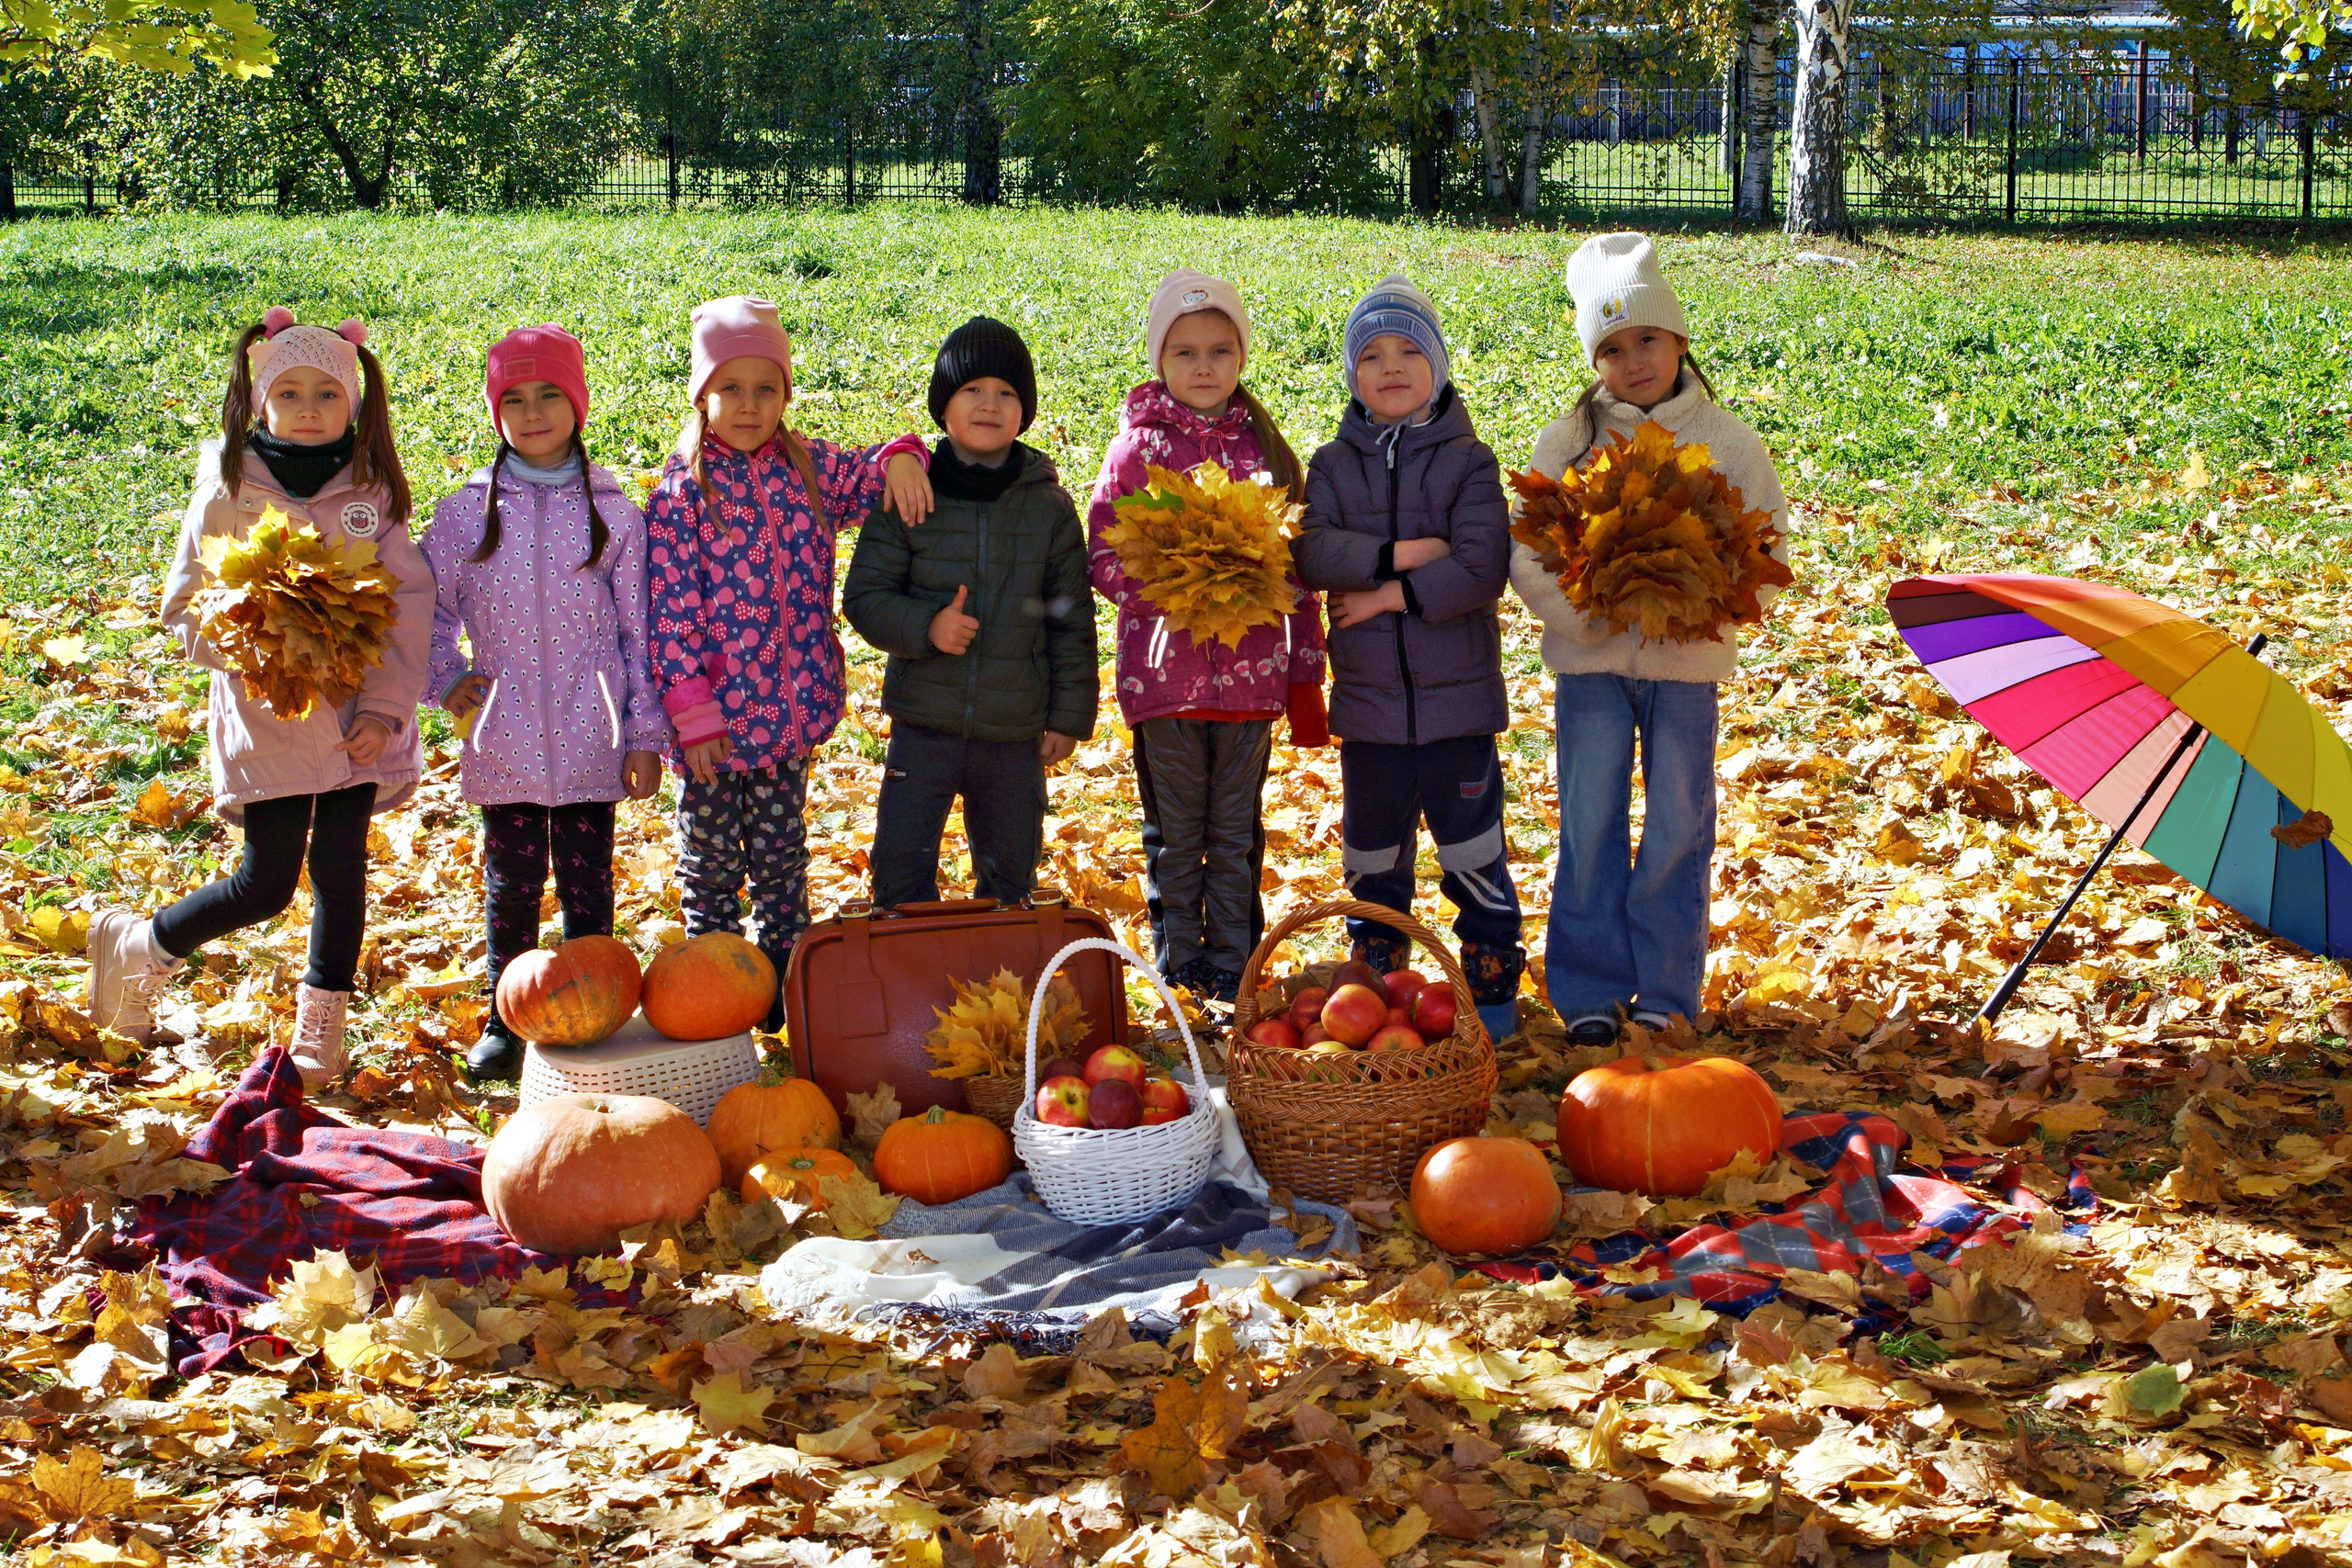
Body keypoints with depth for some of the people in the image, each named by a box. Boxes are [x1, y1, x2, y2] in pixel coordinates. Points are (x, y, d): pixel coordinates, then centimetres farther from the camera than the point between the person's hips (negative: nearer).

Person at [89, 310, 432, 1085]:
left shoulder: (373, 495, 1)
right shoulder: (228, 495, -4)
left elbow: (411, 603, 1)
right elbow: (184, 608, 0)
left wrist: (386, 706, -8)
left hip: (356, 720, 2)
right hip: (266, 720, -2)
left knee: (341, 868, 3)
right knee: (265, 884, -2)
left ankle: (320, 1025, 19)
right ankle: (135, 946, 25)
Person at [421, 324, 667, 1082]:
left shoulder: (613, 514, 0)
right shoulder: (465, 515, 1)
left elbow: (640, 632, 2)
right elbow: (426, 610, 13)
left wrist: (646, 736, 0)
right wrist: (448, 681, 0)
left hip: (589, 747, -1)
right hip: (504, 744, 1)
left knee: (588, 887, 8)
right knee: (511, 888, 10)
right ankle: (505, 1024, 23)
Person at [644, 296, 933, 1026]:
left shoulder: (807, 467, 3)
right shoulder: (682, 492, -10)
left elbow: (872, 476, 18)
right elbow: (671, 609, -12)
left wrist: (900, 459, -8)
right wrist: (692, 710, -15)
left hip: (789, 714, 4)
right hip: (714, 720, -4)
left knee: (782, 859, 15)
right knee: (711, 863, 8)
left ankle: (787, 986, 26)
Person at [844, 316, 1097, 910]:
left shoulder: (1049, 506, 0)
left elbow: (1072, 621, 5)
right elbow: (863, 596, -2)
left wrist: (1070, 715, 3)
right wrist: (925, 627, -20)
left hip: (1015, 733, 1)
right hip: (923, 725, -1)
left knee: (1011, 877, 13)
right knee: (900, 870, 0)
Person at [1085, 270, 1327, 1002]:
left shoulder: (1264, 448, 7)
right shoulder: (1137, 448, 0)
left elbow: (1299, 567, 10)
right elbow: (1102, 559, -2)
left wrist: (1306, 675, 6)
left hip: (1250, 672, 2)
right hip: (1163, 668, -2)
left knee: (1237, 833, 9)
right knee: (1175, 835, 7)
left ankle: (1233, 969, 18)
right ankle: (1180, 973, 17)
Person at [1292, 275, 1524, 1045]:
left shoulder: (1467, 461, -3)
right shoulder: (1334, 463, 5)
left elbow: (1482, 571, -15)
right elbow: (1311, 553, -11)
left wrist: (1391, 595, -15)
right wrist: (1398, 554, -20)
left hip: (1458, 694, -3)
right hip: (1367, 696, 3)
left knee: (1473, 850, 3)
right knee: (1373, 852, 13)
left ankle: (1494, 987, 15)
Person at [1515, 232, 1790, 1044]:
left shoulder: (1727, 441, 1)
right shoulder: (1567, 439, 2)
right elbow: (1527, 551, 2)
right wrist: (1583, 608, -15)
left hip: (1687, 663, 0)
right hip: (1591, 659, 0)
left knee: (1677, 826, 4)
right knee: (1590, 825, 1)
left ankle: (1665, 992, 15)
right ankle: (1589, 990, 11)